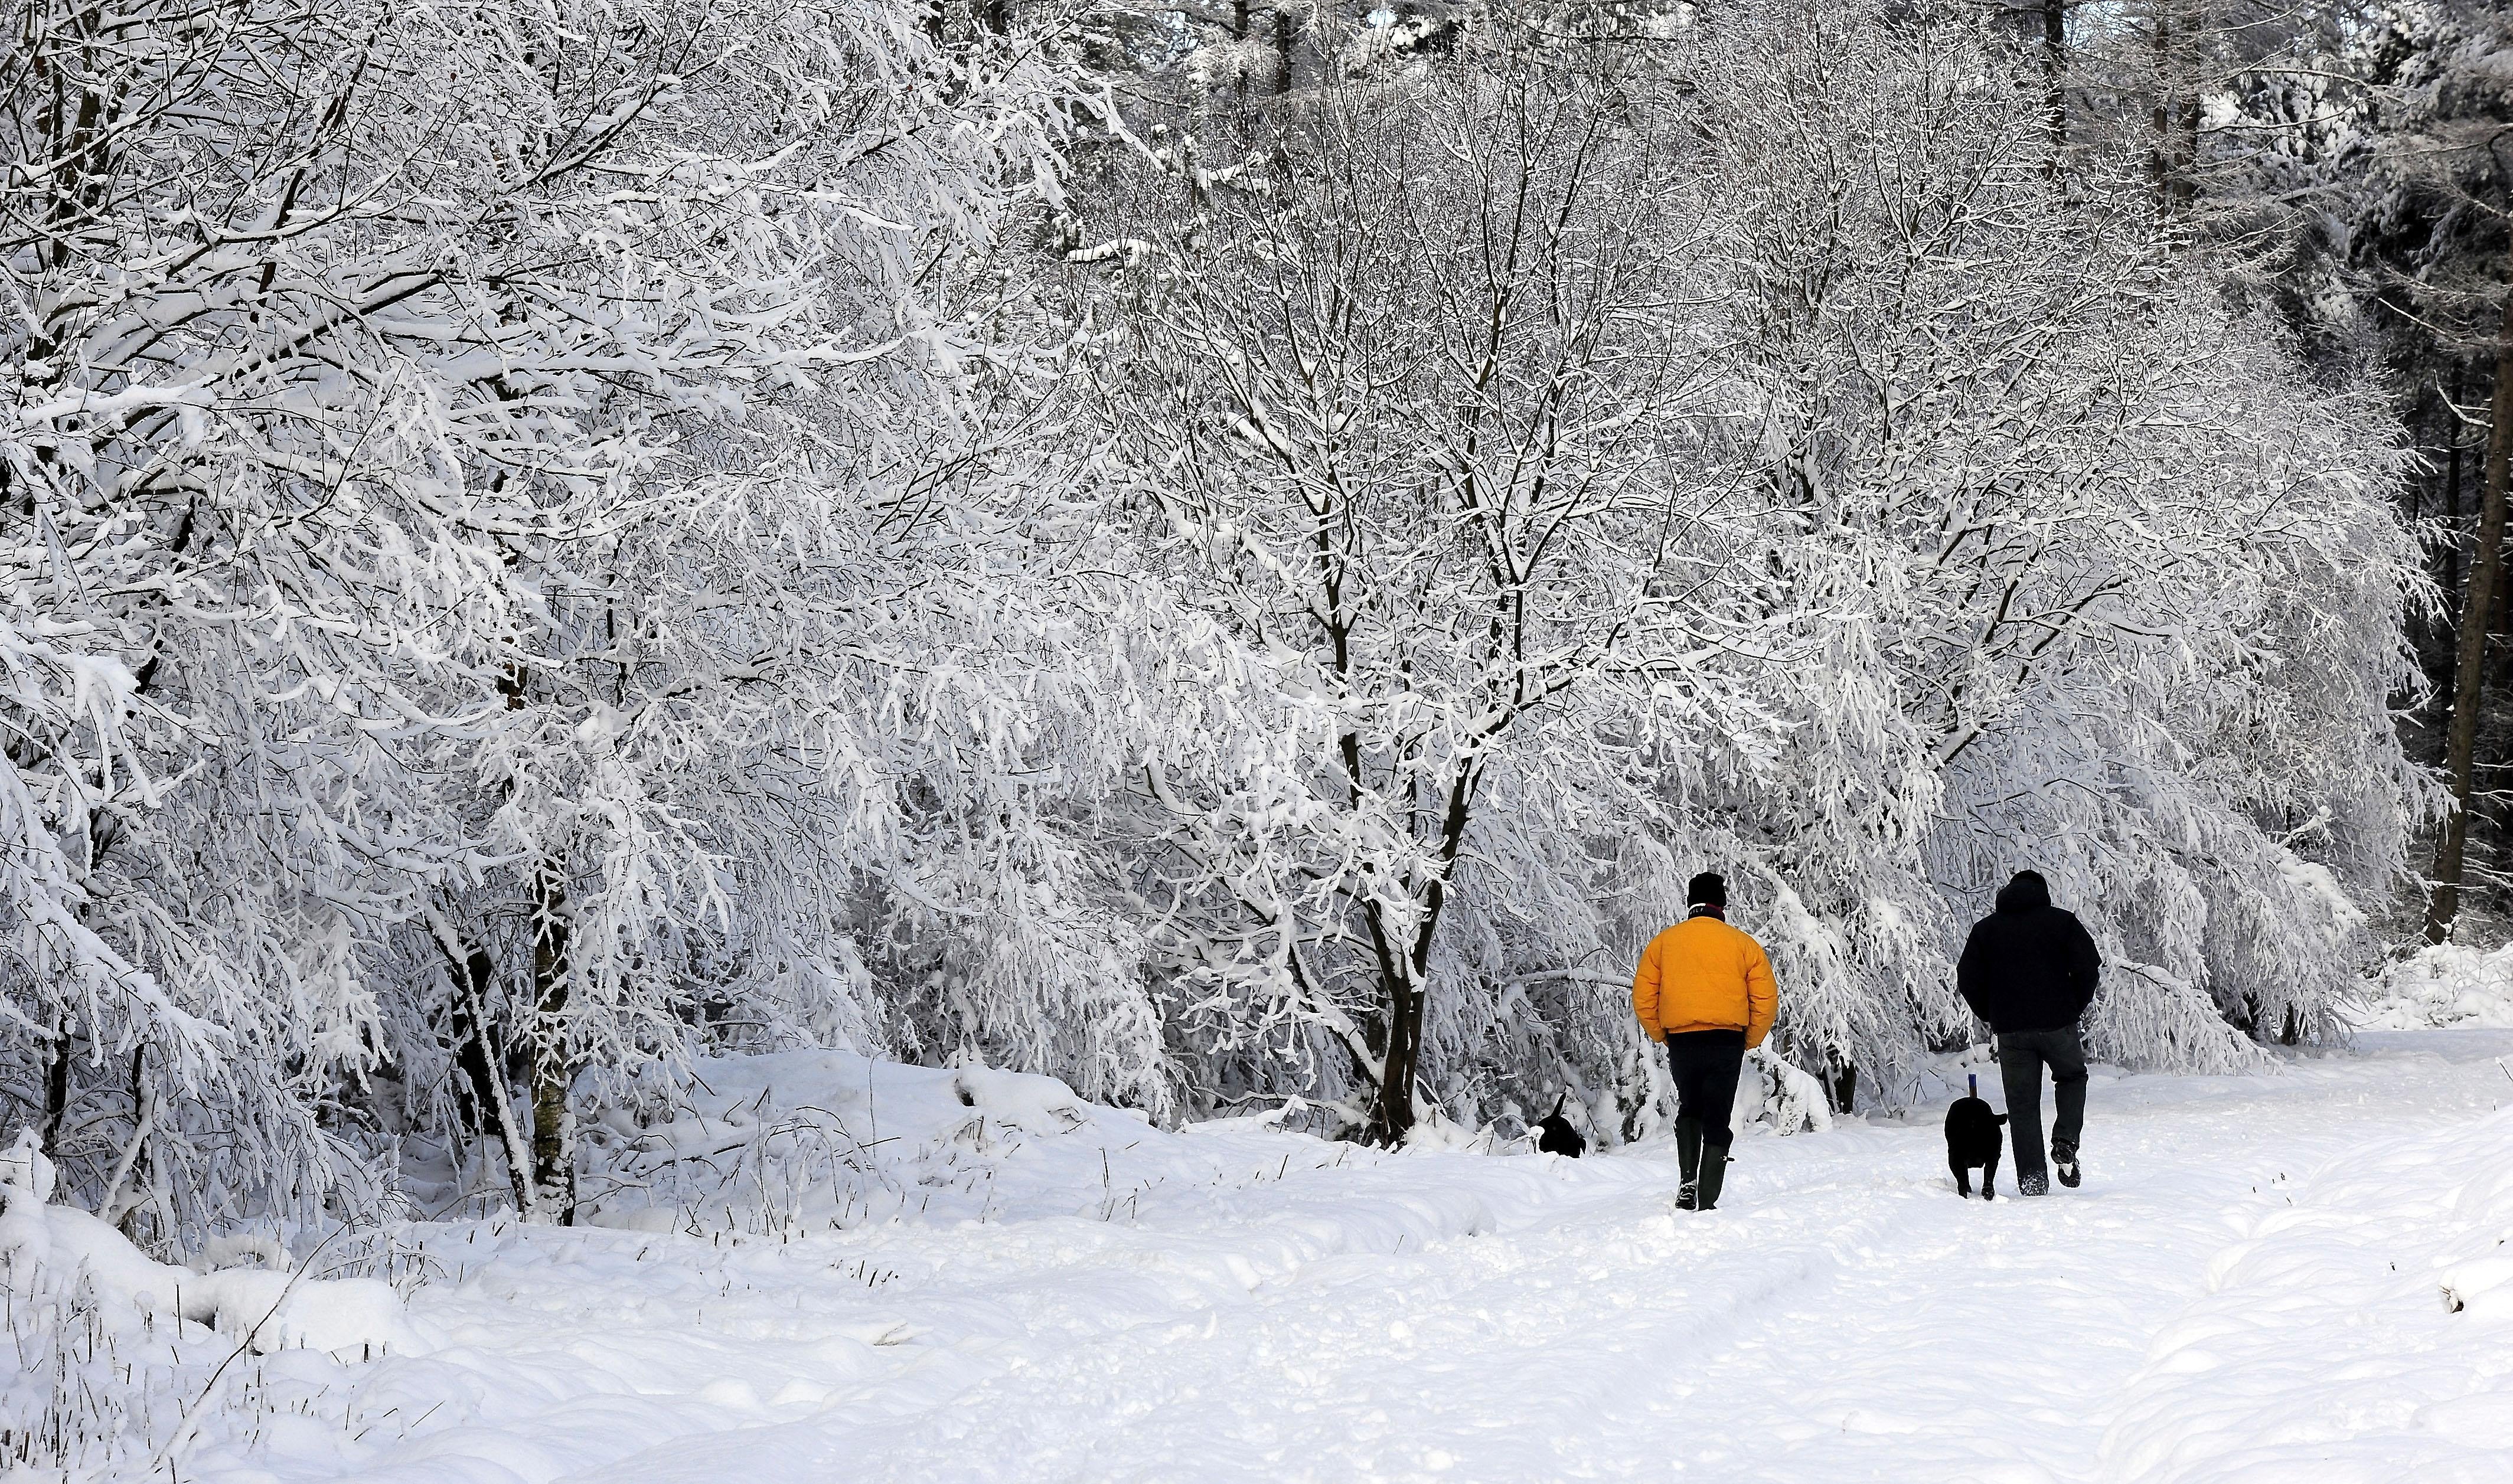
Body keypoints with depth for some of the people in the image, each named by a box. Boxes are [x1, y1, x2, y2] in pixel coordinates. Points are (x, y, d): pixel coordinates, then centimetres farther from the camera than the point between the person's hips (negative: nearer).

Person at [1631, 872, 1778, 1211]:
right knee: (1716, 1122, 5)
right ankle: (1707, 1203, 0)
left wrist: (1662, 1036, 14)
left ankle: (1688, 1180, 5)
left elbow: (1643, 999, 3)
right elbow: (1766, 1000, 1)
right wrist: (1750, 1041, 11)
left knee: (1689, 1110, 23)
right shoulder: (1743, 944, 4)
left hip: (1680, 1041, 1)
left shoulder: (1663, 942, 6)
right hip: (1727, 1042, -1)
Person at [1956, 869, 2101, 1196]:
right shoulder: (2062, 921, 3)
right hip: (2057, 1024, -1)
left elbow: (1968, 979, 4)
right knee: (2072, 1076, 24)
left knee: (2022, 1105, 6)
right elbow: (2089, 967, -5)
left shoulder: (1985, 928, 9)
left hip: (2010, 1031, 1)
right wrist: (2075, 1007, 8)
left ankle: (2032, 1180, -1)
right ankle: (2065, 1141, 3)